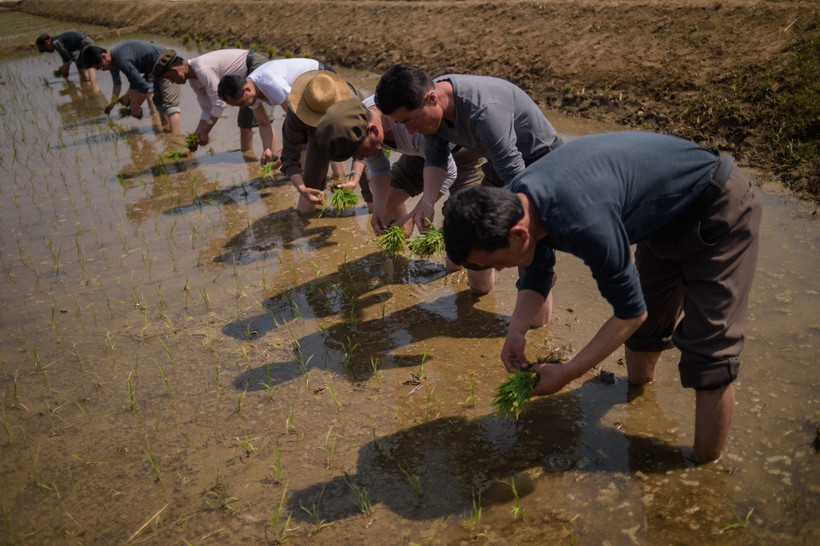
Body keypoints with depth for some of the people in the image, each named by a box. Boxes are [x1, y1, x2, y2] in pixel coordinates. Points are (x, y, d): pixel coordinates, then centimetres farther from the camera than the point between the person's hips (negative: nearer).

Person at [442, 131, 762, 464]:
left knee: (707, 353, -10)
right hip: (669, 214, 8)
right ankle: (638, 388, 49)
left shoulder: (582, 222, -42)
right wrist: (516, 330, -12)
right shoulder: (516, 201, -14)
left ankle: (706, 468, 7)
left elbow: (631, 312, -28)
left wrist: (565, 374, -22)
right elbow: (538, 271, 5)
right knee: (645, 325, 21)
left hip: (720, 210, -8)